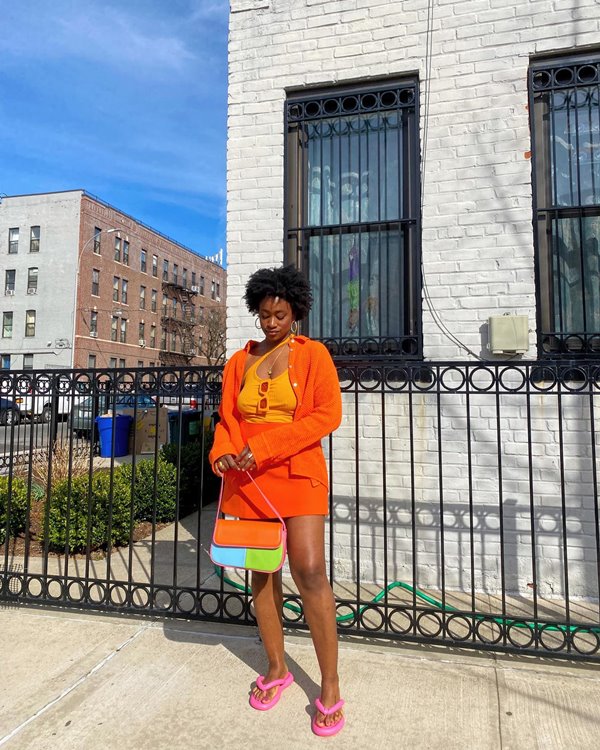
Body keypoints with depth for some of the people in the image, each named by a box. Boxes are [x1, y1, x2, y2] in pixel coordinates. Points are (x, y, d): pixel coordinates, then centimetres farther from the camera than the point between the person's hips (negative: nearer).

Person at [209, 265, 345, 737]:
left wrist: (264, 446, -17)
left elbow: (328, 414, -10)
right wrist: (223, 451, -9)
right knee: (261, 571, 11)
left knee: (310, 570, -10)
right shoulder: (240, 361, 11)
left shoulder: (313, 354, 0)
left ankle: (331, 687, 7)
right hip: (247, 480, 4)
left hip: (298, 473, -4)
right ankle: (277, 669, 29)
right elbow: (227, 418, 14)